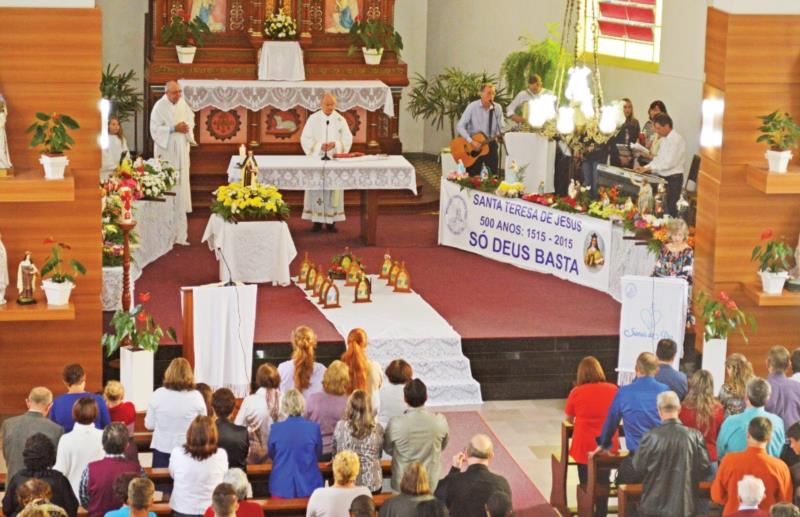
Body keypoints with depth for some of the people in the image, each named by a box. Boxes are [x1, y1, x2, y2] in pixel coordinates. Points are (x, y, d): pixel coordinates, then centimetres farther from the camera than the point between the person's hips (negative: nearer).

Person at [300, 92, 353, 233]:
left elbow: (347, 138, 3)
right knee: (316, 188, -3)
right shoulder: (313, 119, 3)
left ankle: (331, 220, 5)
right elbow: (305, 138, 0)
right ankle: (316, 220, 2)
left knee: (334, 190, -1)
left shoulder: (340, 120, 5)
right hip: (317, 158, -1)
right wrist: (319, 145, -15)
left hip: (335, 159, 1)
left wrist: (335, 144, -16)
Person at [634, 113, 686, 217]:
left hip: (673, 178, -9)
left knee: (669, 209, -7)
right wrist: (645, 167, 3)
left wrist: (649, 167, -17)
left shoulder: (677, 140, -17)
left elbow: (670, 163, -21)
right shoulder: (664, 139, 12)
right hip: (662, 177, 9)